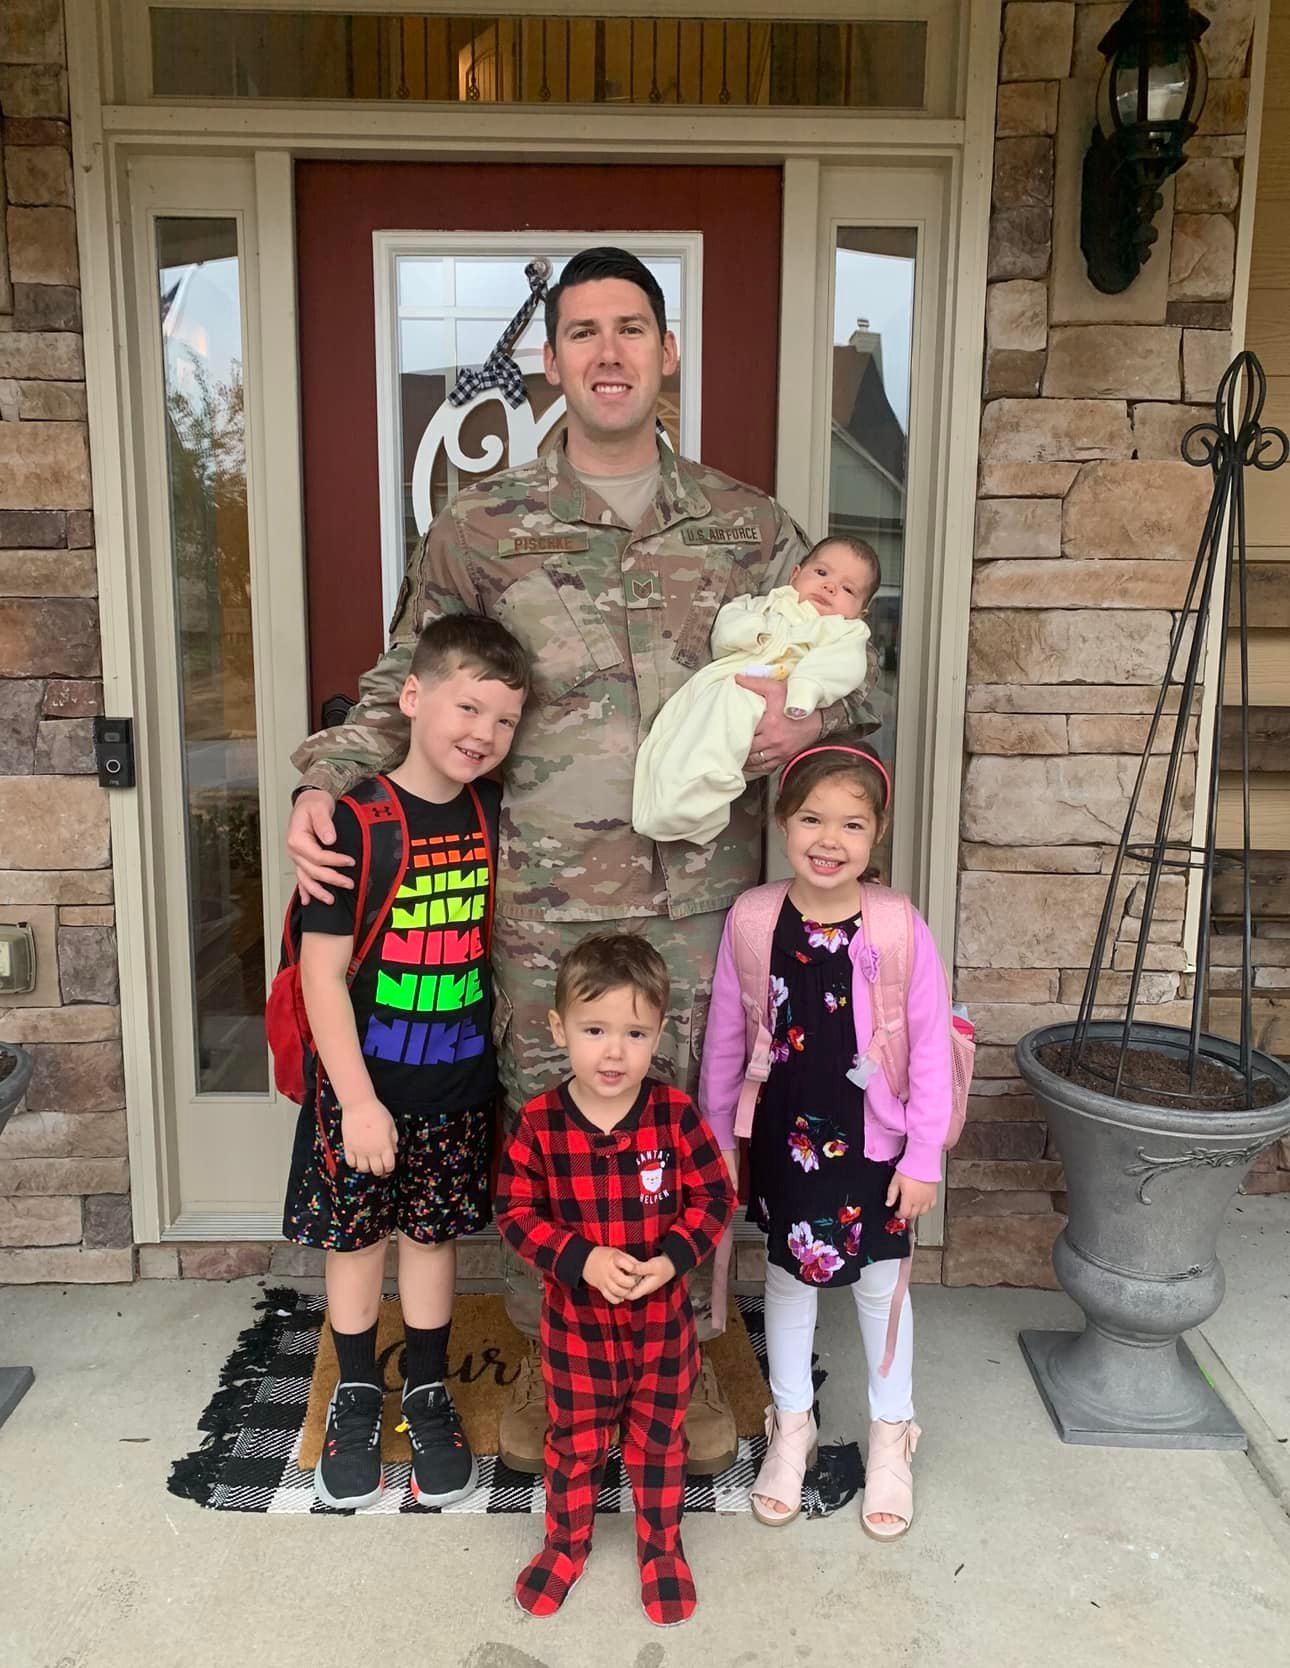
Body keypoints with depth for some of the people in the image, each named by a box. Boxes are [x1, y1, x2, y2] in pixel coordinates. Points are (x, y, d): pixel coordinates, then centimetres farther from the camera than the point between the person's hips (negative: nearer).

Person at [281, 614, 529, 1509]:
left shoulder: (492, 814, -3)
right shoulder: (357, 822, -18)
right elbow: (324, 969, -17)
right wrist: (357, 1098, -18)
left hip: (459, 1081, 4)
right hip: (365, 1081, -3)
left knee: (435, 1233, 17)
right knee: (358, 1235, 13)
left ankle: (429, 1393, 36)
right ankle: (356, 1394, 35)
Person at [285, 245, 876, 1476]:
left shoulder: (748, 526, 5)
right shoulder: (480, 527, 2)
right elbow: (402, 690, 8)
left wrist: (808, 719, -11)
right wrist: (323, 784, -7)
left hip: (706, 896, 1)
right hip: (546, 899, -1)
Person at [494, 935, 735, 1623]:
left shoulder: (676, 1115, -16)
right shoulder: (538, 1124, -17)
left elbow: (714, 1197, -8)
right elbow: (516, 1213, -11)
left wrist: (673, 1258, -22)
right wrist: (582, 1259, -23)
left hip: (662, 1315, 1)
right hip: (574, 1316, 0)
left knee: (659, 1438, 20)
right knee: (574, 1440, 20)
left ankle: (661, 1547, 44)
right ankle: (566, 1543, 45)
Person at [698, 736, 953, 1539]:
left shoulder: (899, 925, -17)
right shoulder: (753, 918, -12)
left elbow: (931, 1044, -10)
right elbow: (726, 1036, -1)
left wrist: (925, 1153, -7)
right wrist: (714, 1136, 4)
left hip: (874, 1140, -1)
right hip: (784, 1135, 2)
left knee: (881, 1283, 17)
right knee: (787, 1276, 19)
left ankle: (891, 1438, 40)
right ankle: (792, 1428, 42)